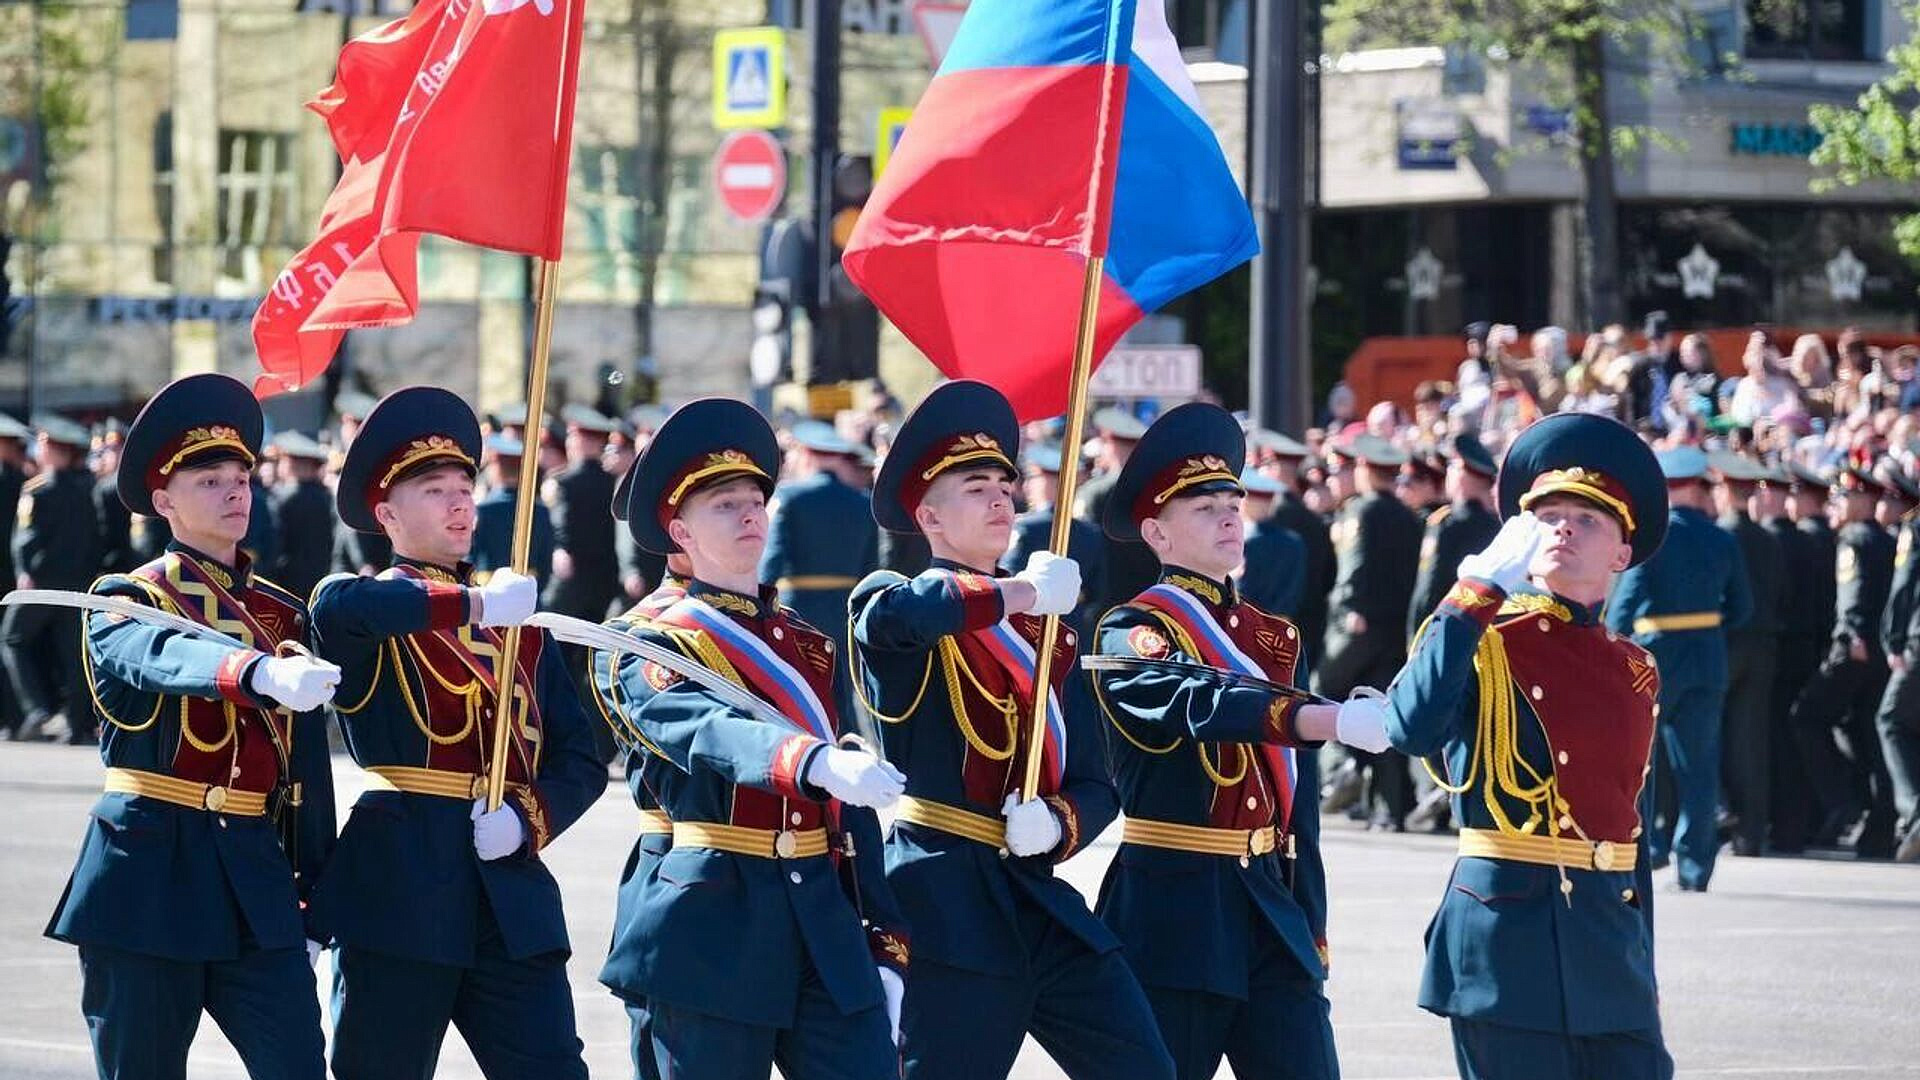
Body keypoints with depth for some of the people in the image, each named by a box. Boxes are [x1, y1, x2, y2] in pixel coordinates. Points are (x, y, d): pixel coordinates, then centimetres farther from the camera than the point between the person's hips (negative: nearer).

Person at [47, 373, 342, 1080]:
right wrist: (262, 672, -46)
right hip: (147, 879, -3)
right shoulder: (125, 602, -1)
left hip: (257, 878, 3)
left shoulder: (283, 614, 13)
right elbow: (162, 657, -26)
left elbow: (310, 766, 15)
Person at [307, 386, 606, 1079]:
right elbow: (335, 608, -27)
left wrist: (528, 818, -8)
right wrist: (474, 604, -24)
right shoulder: (374, 617, 1)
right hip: (400, 890, -4)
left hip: (511, 891, 4)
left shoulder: (521, 625, 17)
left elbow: (581, 760, 12)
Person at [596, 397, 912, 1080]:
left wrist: (885, 944, 11)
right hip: (714, 932, -5)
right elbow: (714, 735, -25)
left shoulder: (810, 646, 16)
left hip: (827, 923, 5)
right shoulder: (656, 651, -3)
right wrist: (820, 762, -44)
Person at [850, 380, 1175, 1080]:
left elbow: (1093, 785, 15)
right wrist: (1024, 592, -17)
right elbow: (889, 616, -30)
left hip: (1039, 899, 6)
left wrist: (1055, 824, -9)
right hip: (946, 906, -6)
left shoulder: (1048, 633, 18)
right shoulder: (901, 612, -2)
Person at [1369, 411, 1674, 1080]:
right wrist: (1480, 589, -20)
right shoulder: (1481, 638, -2)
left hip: (1610, 932, 5)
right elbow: (1413, 728, -23)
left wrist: (1643, 970, 18)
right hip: (1506, 927, -5)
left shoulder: (1634, 672, 14)